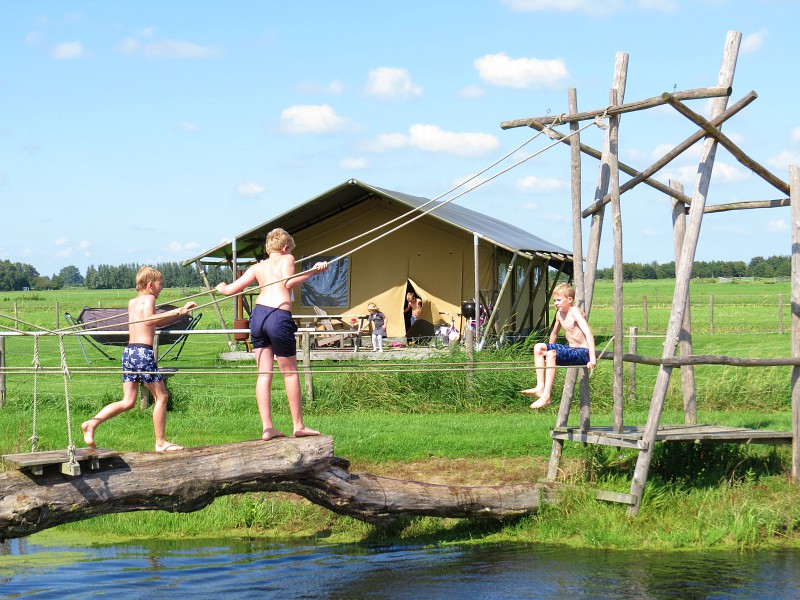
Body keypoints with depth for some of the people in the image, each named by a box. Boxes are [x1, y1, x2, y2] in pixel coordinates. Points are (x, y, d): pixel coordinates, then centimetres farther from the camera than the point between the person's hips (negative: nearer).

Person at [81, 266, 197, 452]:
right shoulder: (148, 298, -3)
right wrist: (178, 312, -19)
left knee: (128, 402, 9)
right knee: (161, 396, 4)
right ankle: (161, 443, 7)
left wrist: (180, 311, 28)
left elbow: (158, 323, 29)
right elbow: (149, 320, -24)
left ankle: (92, 423, -6)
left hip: (128, 352, 8)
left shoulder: (132, 302, 21)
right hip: (143, 352, -8)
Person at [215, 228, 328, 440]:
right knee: (290, 373, 8)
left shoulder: (258, 267, 19)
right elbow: (288, 282, -10)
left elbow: (231, 289, 17)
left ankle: (267, 427, 2)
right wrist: (313, 271, -7)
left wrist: (221, 287, 39)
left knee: (264, 373, 6)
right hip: (279, 316, -5)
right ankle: (298, 425, 13)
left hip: (258, 314, 5)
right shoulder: (286, 259, 9)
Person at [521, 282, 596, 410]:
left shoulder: (575, 312, -18)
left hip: (583, 352, -9)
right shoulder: (559, 314, 8)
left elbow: (589, 334, -29)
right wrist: (549, 350, 32)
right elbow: (554, 333, 26)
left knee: (552, 354, -30)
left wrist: (592, 359, -37)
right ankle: (540, 387, -4)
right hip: (571, 349, 9)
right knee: (539, 348, 3)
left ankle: (546, 396, -31)